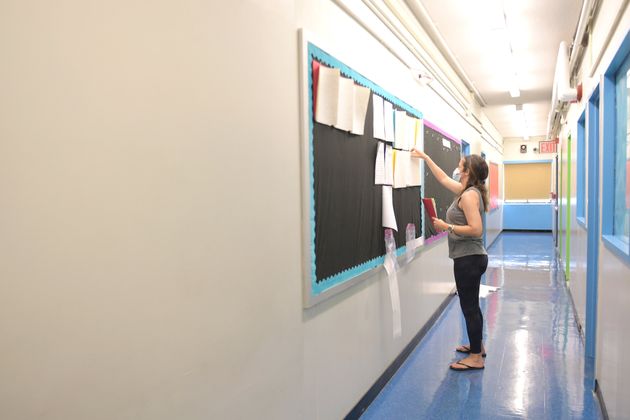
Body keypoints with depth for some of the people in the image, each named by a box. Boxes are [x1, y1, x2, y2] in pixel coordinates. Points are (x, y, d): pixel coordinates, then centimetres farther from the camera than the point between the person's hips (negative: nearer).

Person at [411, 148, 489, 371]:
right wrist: (425, 157, 27)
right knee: (471, 305, 21)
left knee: (469, 306, -1)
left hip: (469, 259, -10)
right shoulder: (467, 191, 10)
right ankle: (477, 346, 37)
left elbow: (476, 229, -26)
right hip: (472, 258, 10)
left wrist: (447, 226, -19)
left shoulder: (469, 195, -19)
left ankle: (476, 358, 10)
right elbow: (443, 179, 24)